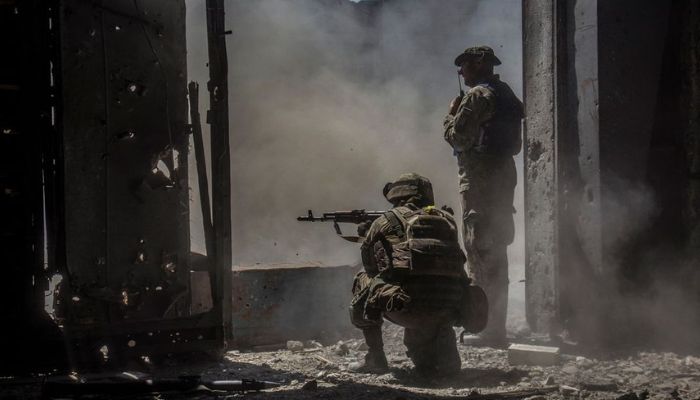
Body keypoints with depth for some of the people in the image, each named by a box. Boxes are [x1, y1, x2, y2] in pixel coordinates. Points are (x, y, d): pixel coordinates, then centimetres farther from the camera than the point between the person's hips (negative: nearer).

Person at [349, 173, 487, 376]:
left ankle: (375, 358, 21)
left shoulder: (385, 222, 13)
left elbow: (371, 267, 25)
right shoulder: (447, 220, 22)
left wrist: (367, 235, 46)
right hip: (447, 311, 4)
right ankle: (445, 354, 14)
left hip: (407, 308, -4)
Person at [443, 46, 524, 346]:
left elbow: (457, 138, -14)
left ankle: (487, 328, -11)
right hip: (504, 177, 9)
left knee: (480, 256, -9)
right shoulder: (506, 95, 16)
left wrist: (451, 115, 3)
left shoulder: (477, 97, -12)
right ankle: (496, 327, 20)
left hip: (479, 181, -9)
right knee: (496, 253, 14)